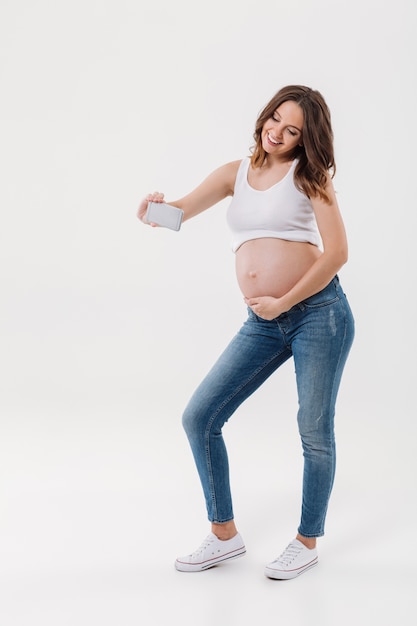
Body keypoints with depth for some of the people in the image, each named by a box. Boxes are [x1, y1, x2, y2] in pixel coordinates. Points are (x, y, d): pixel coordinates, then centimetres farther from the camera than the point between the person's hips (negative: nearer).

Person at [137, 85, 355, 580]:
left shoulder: (308, 174, 0)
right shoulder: (236, 173, 12)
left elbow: (337, 252, -7)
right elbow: (179, 212, 2)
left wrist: (285, 302, -9)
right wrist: (156, 209, -22)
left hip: (318, 312, -5)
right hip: (263, 324, 5)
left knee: (314, 431, 3)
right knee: (199, 417, 1)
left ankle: (307, 542, 23)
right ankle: (225, 535, 17)